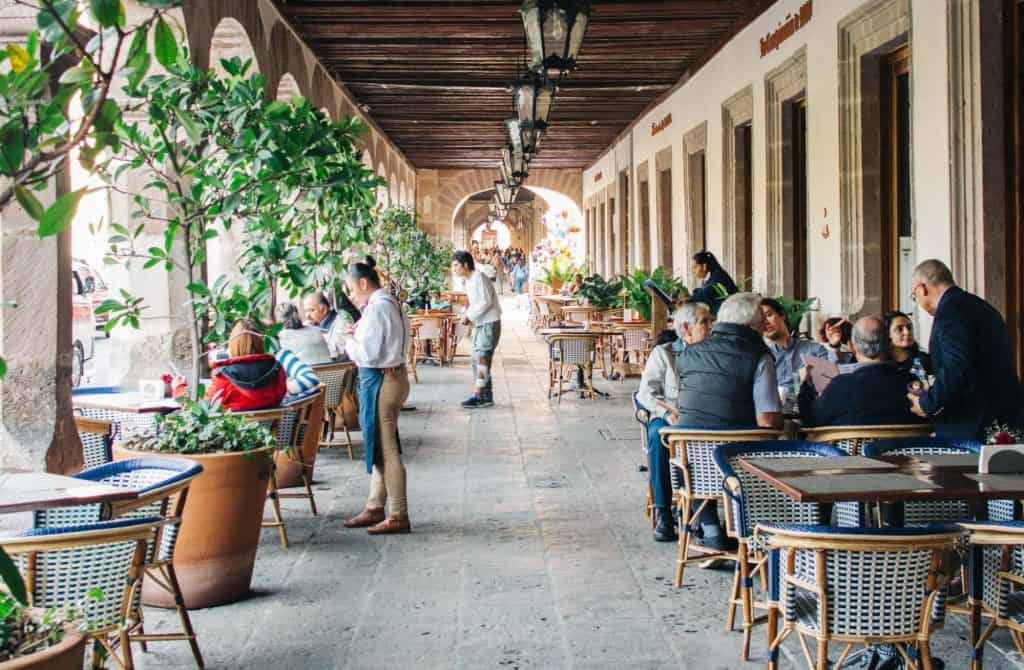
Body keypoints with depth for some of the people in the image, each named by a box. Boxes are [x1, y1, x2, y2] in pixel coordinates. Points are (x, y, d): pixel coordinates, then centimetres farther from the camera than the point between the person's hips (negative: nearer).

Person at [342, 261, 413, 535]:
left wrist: (350, 343, -2)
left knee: (385, 450, -4)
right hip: (394, 376, 10)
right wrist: (360, 334, 9)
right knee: (381, 447, 17)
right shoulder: (391, 303, 13)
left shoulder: (376, 309, -18)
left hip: (380, 382, -10)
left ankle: (398, 516, 2)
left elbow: (368, 354, -20)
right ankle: (375, 508, 27)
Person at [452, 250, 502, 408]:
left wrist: (469, 315, -16)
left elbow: (486, 302, -21)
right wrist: (466, 315, 4)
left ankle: (480, 396, -14)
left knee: (481, 357, -13)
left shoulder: (479, 278, -15)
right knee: (477, 358, 9)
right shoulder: (468, 281, 14)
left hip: (490, 323, -10)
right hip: (479, 324, 10)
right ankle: (486, 396, 15)